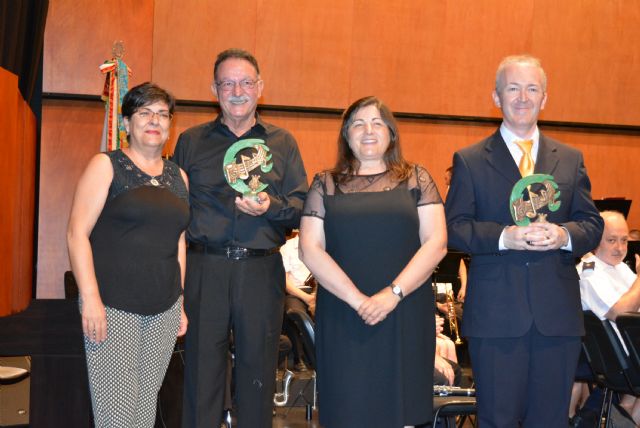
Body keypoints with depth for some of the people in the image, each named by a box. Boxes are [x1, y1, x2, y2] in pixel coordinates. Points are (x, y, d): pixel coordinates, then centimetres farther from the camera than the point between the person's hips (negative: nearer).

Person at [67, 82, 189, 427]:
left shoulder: (178, 177, 14)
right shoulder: (106, 166, 0)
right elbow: (77, 233, -7)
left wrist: (181, 302, 15)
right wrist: (90, 298, -15)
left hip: (165, 311, 5)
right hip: (113, 307, -4)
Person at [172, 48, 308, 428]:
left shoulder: (282, 143, 11)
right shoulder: (191, 142, 11)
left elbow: (302, 206, 7)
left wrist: (270, 207, -14)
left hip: (262, 271, 0)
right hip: (204, 269, 0)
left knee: (258, 373, 7)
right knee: (202, 371, 3)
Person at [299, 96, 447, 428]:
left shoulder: (416, 179, 8)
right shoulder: (325, 184, 7)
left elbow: (436, 242, -1)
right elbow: (309, 250, -1)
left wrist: (393, 294, -13)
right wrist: (357, 299, -12)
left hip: (405, 316, 0)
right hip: (343, 318, 0)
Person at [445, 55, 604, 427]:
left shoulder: (571, 159, 12)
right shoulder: (470, 160, 4)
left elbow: (593, 224, 9)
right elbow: (455, 227, -3)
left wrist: (565, 235, -13)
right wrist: (504, 237, -19)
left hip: (558, 312, 3)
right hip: (496, 313, -2)